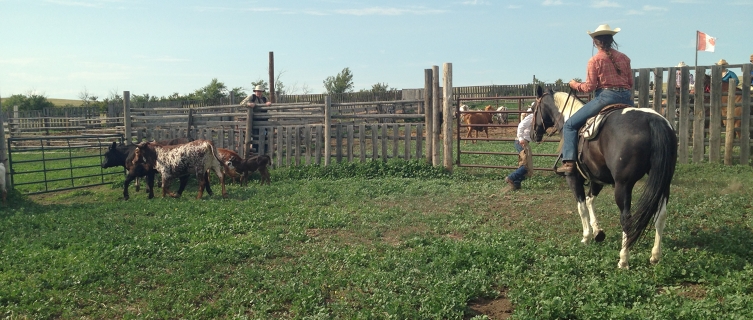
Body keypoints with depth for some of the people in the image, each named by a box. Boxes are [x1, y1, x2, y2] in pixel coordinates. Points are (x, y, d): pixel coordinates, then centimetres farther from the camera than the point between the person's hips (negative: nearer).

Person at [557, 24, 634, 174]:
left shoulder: (595, 60, -2)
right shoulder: (624, 58, 12)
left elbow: (589, 87, -6)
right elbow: (631, 83, 14)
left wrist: (575, 84, 12)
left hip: (605, 97, -6)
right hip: (626, 98, 6)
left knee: (570, 125, 1)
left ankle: (568, 162, -13)